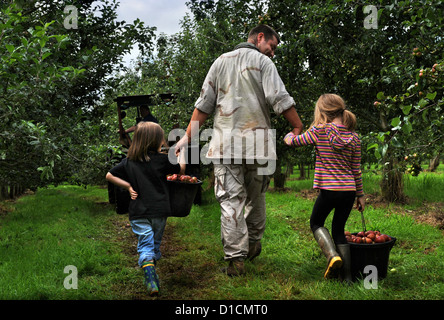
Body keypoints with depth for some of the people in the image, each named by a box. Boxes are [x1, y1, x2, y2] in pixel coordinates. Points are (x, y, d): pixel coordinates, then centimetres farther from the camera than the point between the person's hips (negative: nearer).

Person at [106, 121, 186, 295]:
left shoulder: (128, 162, 3)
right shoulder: (161, 160, -7)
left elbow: (109, 175, 9)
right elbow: (181, 170, 8)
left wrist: (128, 186, 8)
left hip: (138, 212, 1)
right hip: (159, 211, -1)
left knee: (145, 246, 0)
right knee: (155, 244, 18)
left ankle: (152, 283, -18)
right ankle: (152, 279, 25)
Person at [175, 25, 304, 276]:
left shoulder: (221, 62, 14)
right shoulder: (262, 61, 2)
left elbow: (204, 104, 11)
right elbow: (280, 99, -9)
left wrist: (189, 136, 13)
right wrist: (298, 127, -3)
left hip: (225, 142, 2)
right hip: (258, 142, -2)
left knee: (231, 200, -2)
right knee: (256, 197, 16)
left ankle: (235, 259, -6)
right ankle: (253, 245, 28)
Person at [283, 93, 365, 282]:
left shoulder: (319, 131, -7)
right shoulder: (354, 137, 6)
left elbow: (294, 142, 5)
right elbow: (356, 169, 9)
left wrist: (288, 136, 28)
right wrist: (360, 194, 17)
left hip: (328, 189, -4)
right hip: (349, 190, 4)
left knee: (316, 223, 19)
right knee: (338, 230, 16)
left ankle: (332, 255, -5)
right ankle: (346, 274, 13)